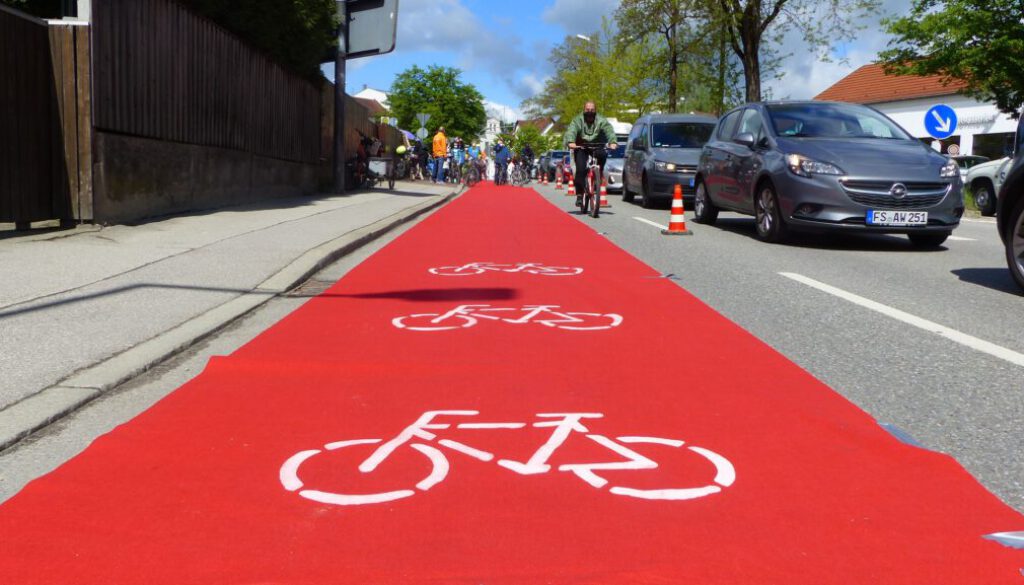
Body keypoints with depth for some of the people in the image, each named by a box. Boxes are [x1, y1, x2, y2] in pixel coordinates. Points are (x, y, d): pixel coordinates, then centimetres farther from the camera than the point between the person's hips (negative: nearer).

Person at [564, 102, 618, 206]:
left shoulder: (601, 121, -3)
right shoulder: (578, 120, -4)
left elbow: (609, 131, -19)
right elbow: (571, 131, -21)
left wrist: (612, 142, -41)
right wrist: (570, 142, -44)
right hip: (581, 148, -1)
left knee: (603, 154, -31)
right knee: (581, 169, -19)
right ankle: (579, 194, -10)